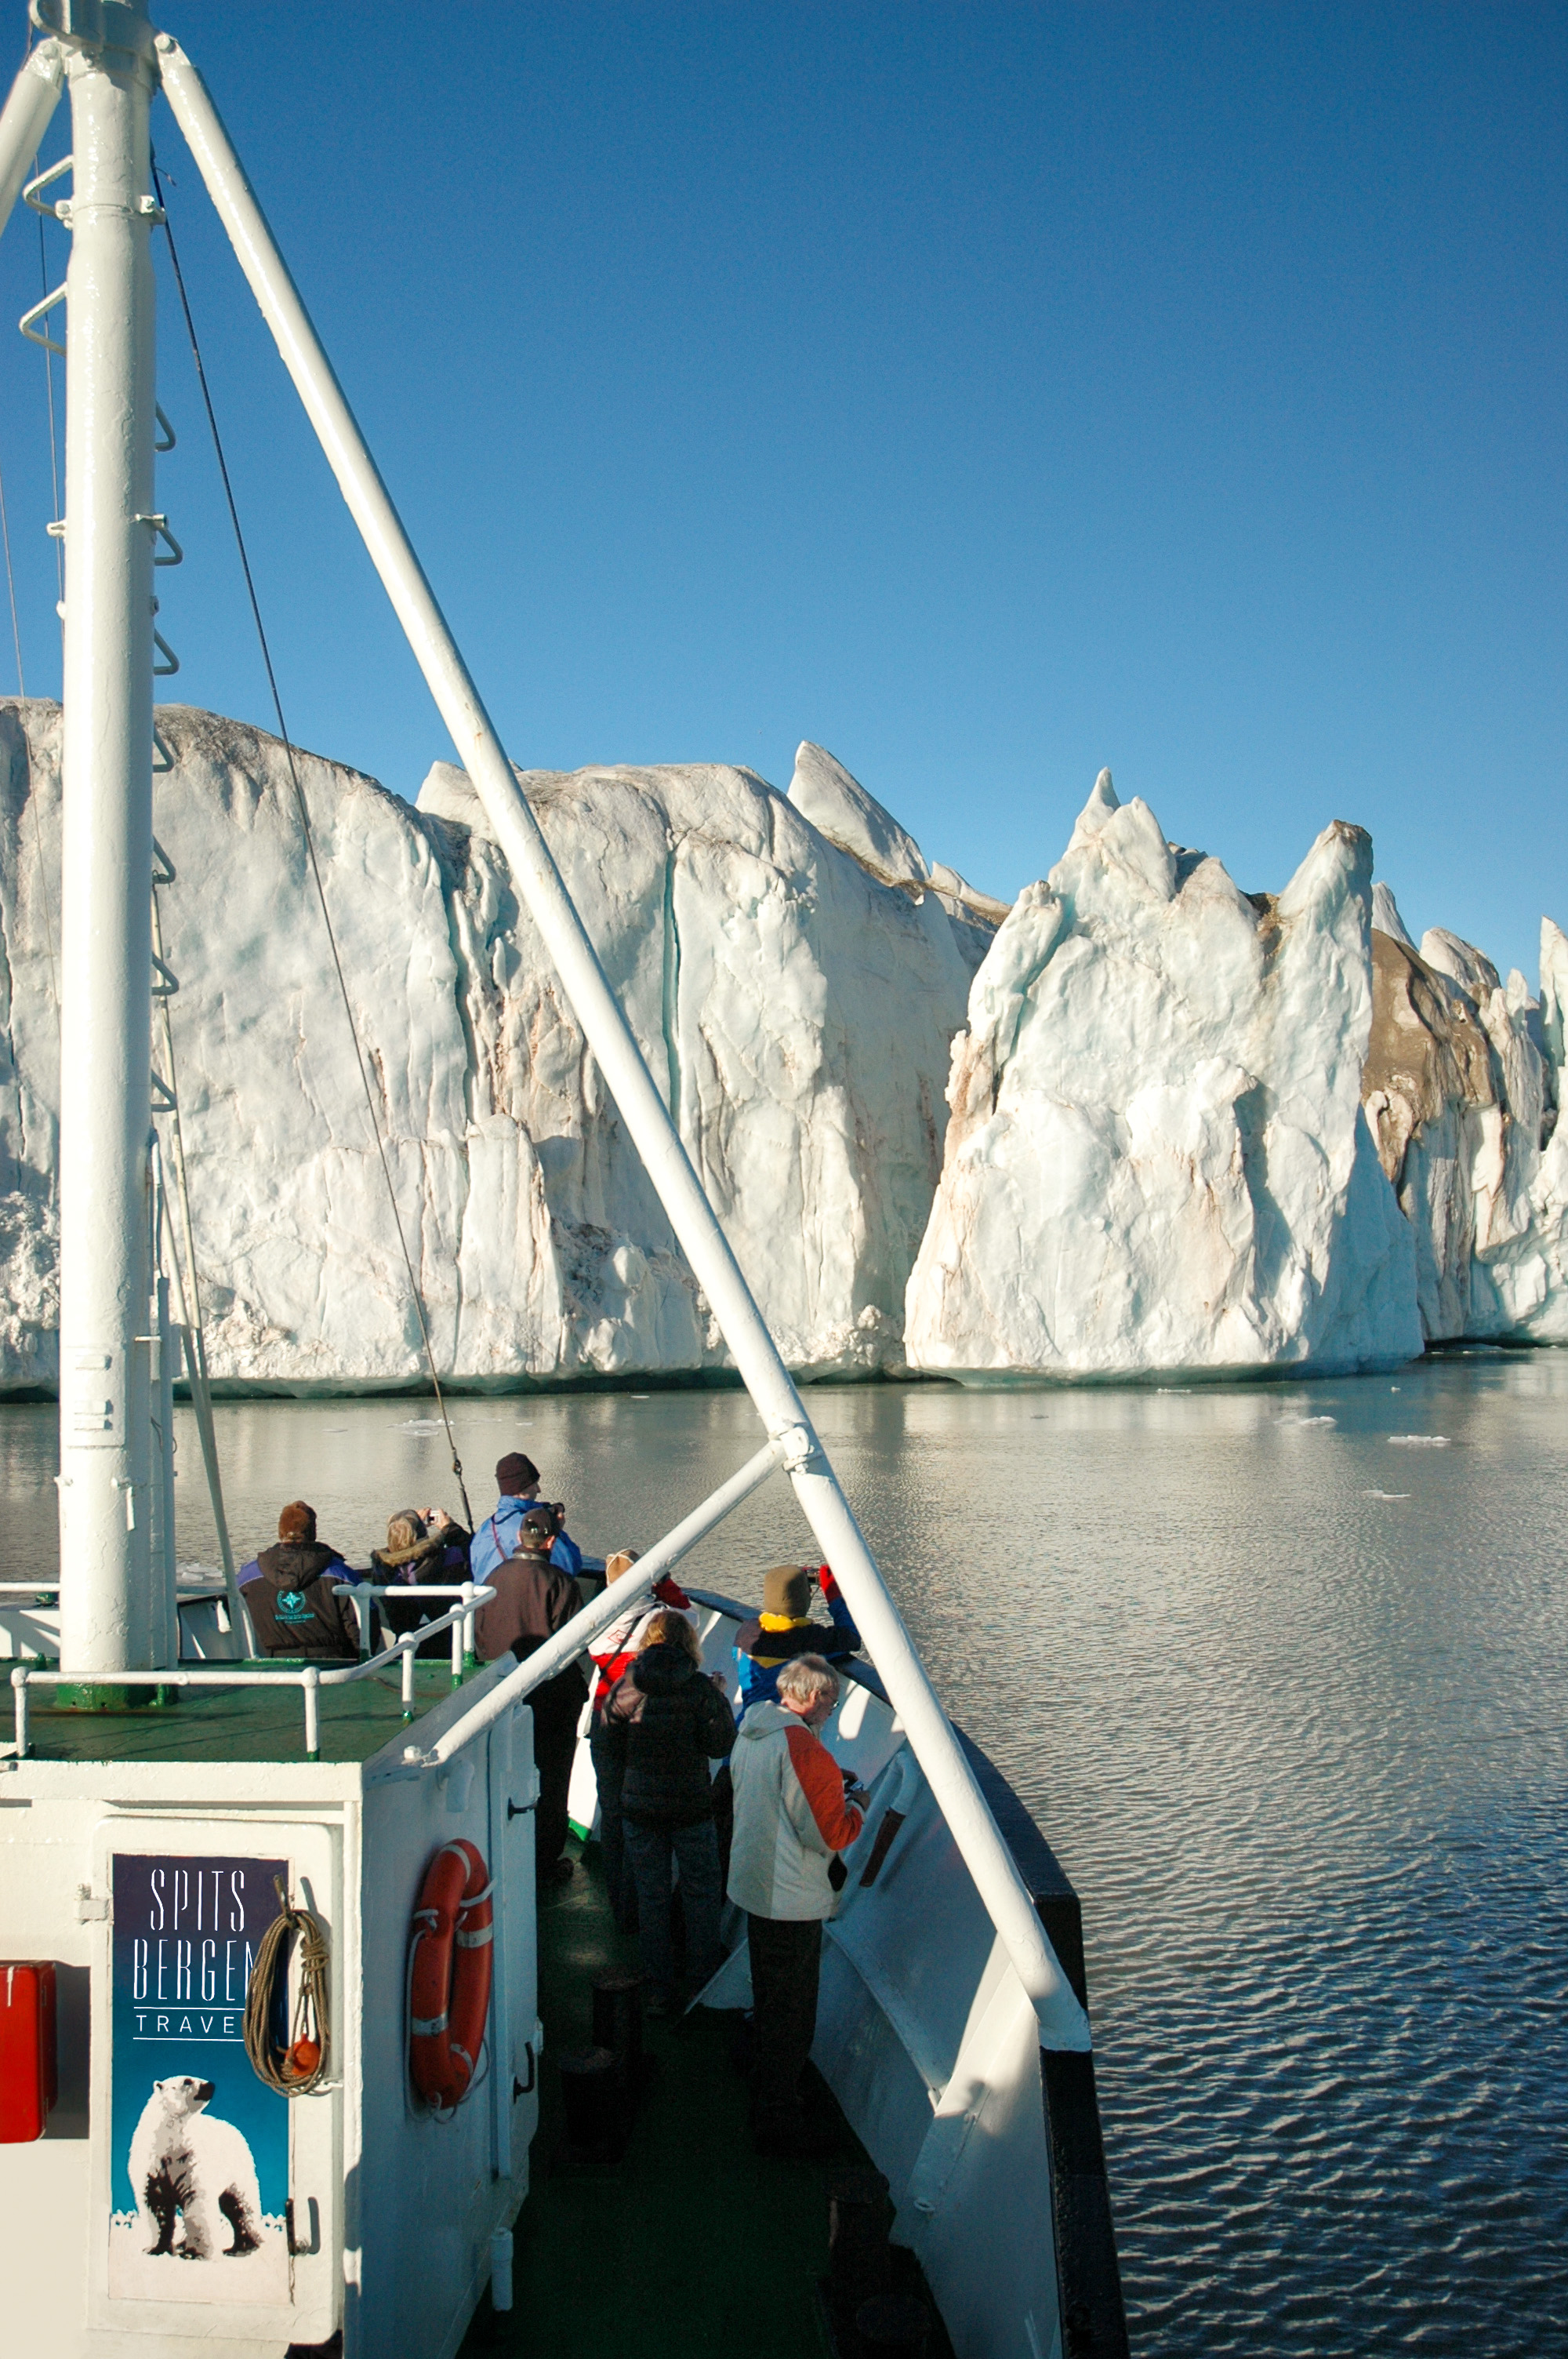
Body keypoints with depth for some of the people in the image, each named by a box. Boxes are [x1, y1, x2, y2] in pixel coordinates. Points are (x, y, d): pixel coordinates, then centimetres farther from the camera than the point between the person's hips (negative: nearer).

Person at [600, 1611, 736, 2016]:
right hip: (692, 1807, -2)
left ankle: (659, 1989, 16)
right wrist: (719, 1701, 2)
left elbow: (612, 1747, 1)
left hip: (639, 1809, 2)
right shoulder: (701, 1689, -13)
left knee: (651, 1899, 12)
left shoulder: (624, 1688, -6)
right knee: (701, 1895, 14)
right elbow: (720, 1745, -12)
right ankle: (706, 1981, 22)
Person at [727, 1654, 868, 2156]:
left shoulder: (751, 1733, 5)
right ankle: (779, 2126, 13)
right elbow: (830, 1834, -23)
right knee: (791, 2018, 3)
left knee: (769, 2004, 26)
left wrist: (830, 1782, 14)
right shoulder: (803, 1748, -25)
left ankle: (765, 2103, 43)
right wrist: (856, 1805, -4)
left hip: (754, 1885, 10)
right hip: (792, 1902, -10)